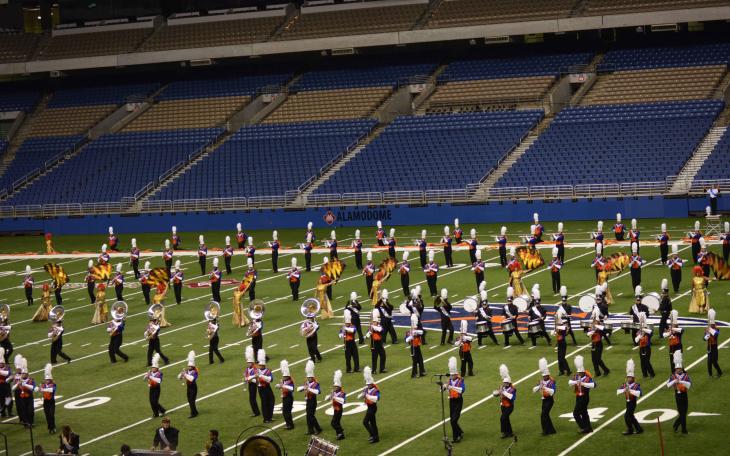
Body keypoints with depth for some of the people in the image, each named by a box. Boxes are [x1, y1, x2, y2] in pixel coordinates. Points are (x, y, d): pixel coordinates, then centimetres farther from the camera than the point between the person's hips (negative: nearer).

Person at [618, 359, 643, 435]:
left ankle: (630, 430, 4)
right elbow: (618, 391, 1)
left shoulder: (636, 385, -12)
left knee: (626, 416, -10)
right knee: (631, 416, 14)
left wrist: (631, 390, -32)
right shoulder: (625, 384, 6)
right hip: (627, 402, 7)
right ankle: (639, 429, 27)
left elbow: (639, 393, -27)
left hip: (633, 402, -7)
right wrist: (624, 390, -18)